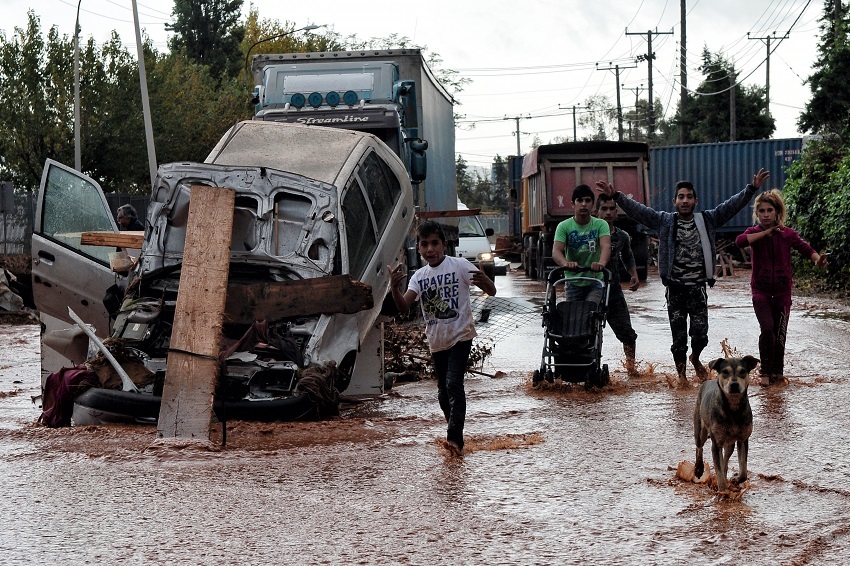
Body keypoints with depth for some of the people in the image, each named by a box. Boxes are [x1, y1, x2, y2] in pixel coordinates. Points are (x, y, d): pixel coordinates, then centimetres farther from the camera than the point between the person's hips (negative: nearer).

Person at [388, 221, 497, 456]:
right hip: (437, 341, 5)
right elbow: (404, 307, -9)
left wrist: (484, 281, -36)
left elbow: (492, 291, -12)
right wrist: (394, 287, -29)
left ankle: (454, 437, -20)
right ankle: (454, 435, 31)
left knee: (453, 383, -20)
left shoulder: (459, 266, -8)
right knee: (443, 391, 14)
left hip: (460, 336, -5)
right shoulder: (419, 277, 5)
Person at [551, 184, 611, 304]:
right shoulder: (564, 226, -4)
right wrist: (566, 263, -42)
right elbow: (556, 251, -18)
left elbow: (606, 246, -21)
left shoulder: (600, 225, -3)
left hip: (595, 282, -1)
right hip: (573, 283, 1)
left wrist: (601, 263, -45)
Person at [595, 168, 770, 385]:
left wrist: (752, 188, -9)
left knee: (700, 334, -4)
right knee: (678, 336, 5)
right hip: (675, 288, 0)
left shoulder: (707, 220, 6)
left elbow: (732, 205, 1)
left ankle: (695, 358, 29)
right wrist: (615, 195, -12)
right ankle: (681, 373, 22)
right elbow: (637, 210, -2)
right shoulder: (665, 221, 3)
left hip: (698, 288, 0)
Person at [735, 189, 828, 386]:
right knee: (767, 329, -18)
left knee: (780, 333, 4)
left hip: (782, 291, 1)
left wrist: (817, 259, -31)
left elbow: (805, 248, -9)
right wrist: (766, 232, -23)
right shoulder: (754, 232, -1)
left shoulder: (788, 233, 1)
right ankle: (766, 372, -3)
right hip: (761, 291, -1)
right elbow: (740, 241, -22)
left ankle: (777, 371, 22)